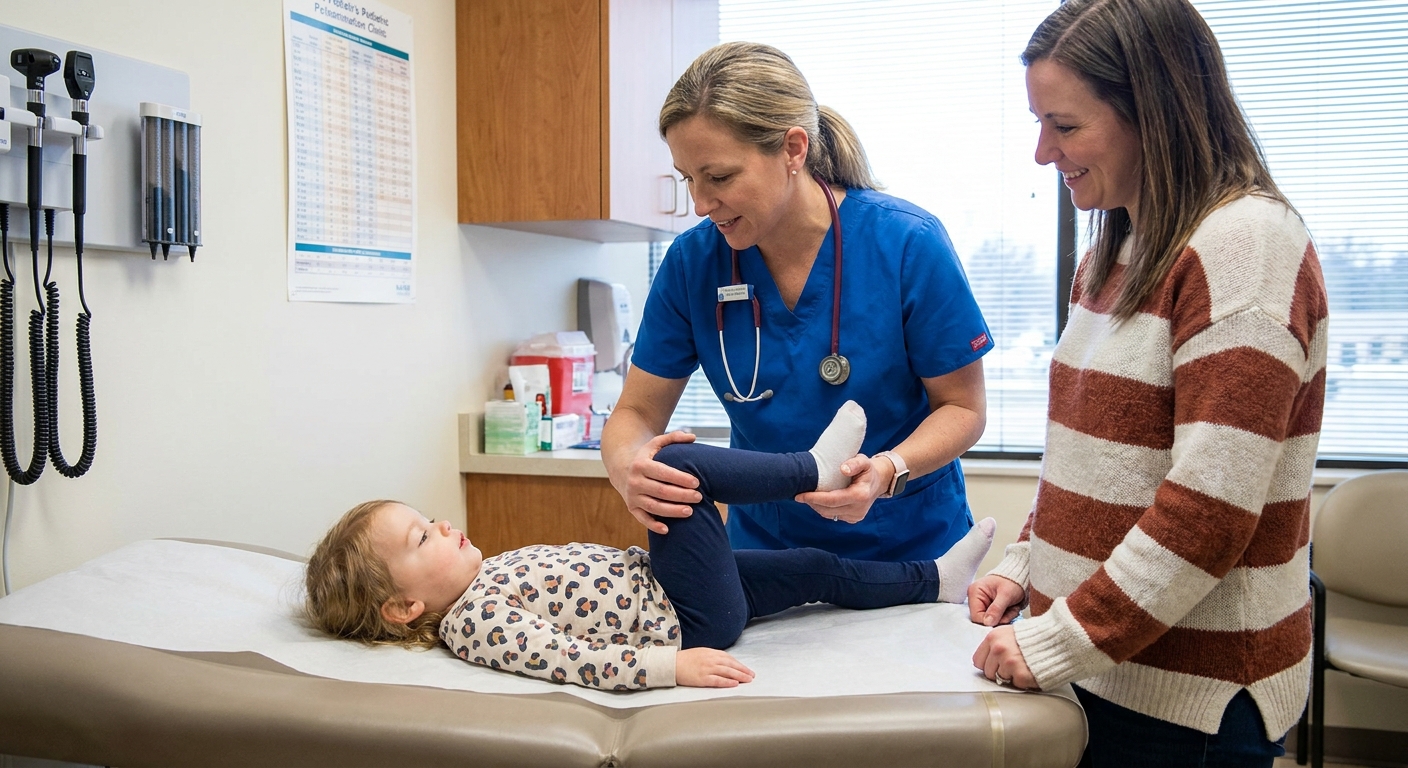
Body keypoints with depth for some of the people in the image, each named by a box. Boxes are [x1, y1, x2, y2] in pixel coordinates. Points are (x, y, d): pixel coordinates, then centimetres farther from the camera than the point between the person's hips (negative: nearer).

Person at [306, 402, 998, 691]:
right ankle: (815, 468, 1)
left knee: (815, 567, 18)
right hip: (691, 621, -10)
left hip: (653, 579, 10)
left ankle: (937, 580, 38)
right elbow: (569, 658, -29)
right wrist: (671, 665, -33)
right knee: (676, 463, -18)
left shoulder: (490, 572, 10)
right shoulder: (475, 621, -20)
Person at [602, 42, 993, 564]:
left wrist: (889, 471, -31)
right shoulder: (693, 262, -13)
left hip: (910, 551, -2)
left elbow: (963, 408, -12)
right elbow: (636, 412, -6)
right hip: (763, 543, 2)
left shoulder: (908, 245, -21)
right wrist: (628, 464, -29)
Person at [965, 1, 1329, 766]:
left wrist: (1061, 644, -19)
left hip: (1190, 699, -7)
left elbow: (1211, 510, -22)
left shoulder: (1245, 245, -17)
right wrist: (1027, 565, 6)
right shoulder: (1114, 253, 10)